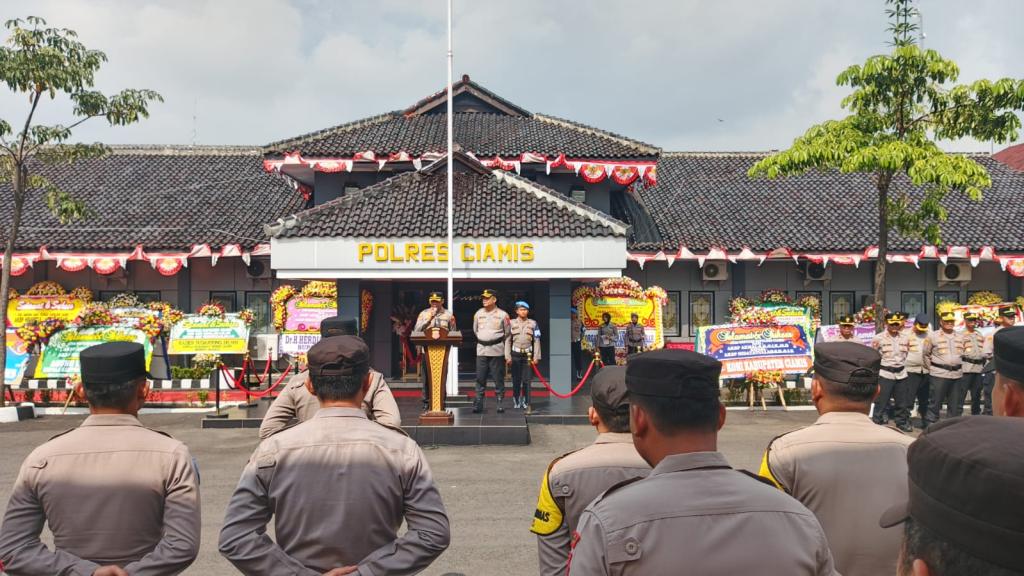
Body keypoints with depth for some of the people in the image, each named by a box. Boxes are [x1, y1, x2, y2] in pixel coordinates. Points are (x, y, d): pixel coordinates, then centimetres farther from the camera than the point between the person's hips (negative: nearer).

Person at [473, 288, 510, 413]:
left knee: (498, 378, 1)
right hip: (481, 350, 3)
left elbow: (507, 333, 7)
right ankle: (478, 404, 3)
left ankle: (500, 403, 8)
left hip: (497, 351, -3)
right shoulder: (478, 313, 7)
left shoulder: (502, 315, -3)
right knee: (480, 378, 2)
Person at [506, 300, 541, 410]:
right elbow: (508, 340, 3)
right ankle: (516, 401, 14)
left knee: (527, 380, 0)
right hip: (515, 355, 0)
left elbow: (536, 341, 5)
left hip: (528, 355, 0)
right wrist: (507, 357, -2)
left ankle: (525, 401, 10)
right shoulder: (512, 323, 5)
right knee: (516, 380, 2)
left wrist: (536, 357, -1)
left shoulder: (533, 323, 6)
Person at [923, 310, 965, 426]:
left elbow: (963, 354, 22)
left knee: (955, 404, 9)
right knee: (935, 403, -3)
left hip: (957, 374, 5)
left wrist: (960, 368, 13)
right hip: (939, 374, -5)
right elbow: (925, 354, 5)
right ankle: (930, 426, 2)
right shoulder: (932, 336, -1)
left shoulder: (959, 338, 13)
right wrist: (931, 369, 3)